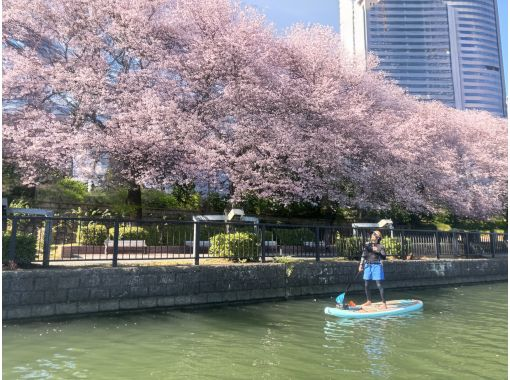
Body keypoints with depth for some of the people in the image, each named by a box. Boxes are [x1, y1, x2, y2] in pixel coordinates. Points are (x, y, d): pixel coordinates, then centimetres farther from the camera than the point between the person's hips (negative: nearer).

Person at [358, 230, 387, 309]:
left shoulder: (380, 246, -4)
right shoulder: (367, 245, 7)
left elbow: (384, 257, -12)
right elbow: (363, 256, 12)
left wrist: (377, 251, -25)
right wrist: (361, 265, 9)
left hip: (377, 266, -5)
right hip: (368, 266, 5)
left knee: (379, 285, -8)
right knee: (366, 285, 10)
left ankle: (384, 303, -4)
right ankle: (369, 301, 25)